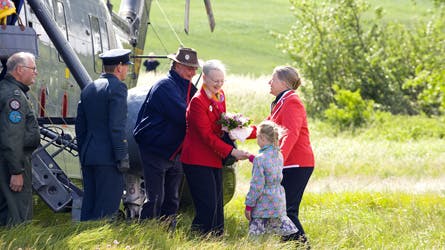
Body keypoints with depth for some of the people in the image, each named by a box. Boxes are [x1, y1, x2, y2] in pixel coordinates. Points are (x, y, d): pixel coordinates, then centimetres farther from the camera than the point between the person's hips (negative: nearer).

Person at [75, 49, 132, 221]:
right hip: (107, 158, -8)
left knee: (89, 205, 10)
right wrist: (122, 157, -13)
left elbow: (80, 126, 18)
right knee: (107, 207, -6)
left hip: (88, 156, 8)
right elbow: (116, 127, -16)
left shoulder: (88, 89, 15)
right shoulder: (117, 87, -10)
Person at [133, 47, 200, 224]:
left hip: (175, 154, 9)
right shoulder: (165, 86, -16)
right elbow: (182, 115, -26)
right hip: (155, 150, -9)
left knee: (172, 201, 11)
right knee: (155, 199, -10)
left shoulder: (188, 88, 11)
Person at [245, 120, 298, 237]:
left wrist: (249, 206, -10)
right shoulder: (279, 155, 5)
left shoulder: (260, 159, -17)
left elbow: (256, 186, -16)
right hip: (279, 203, 8)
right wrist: (251, 157, 28)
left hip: (263, 206, -8)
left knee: (255, 235, -6)